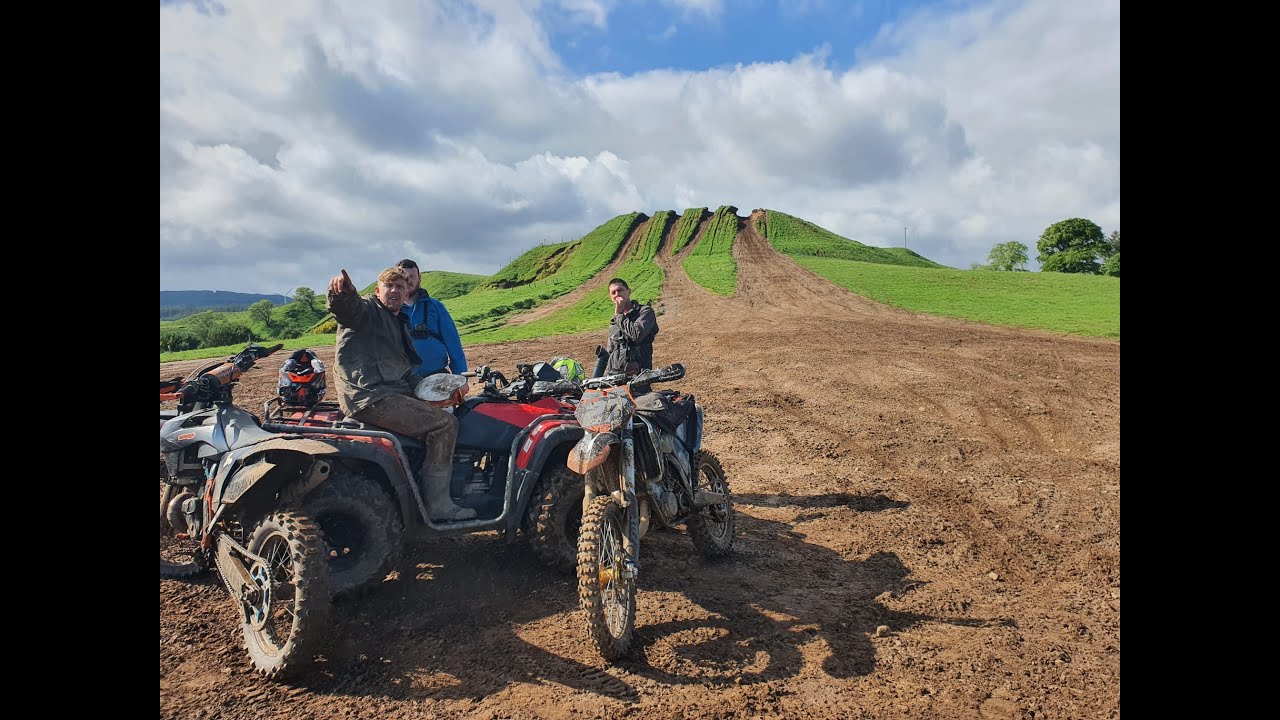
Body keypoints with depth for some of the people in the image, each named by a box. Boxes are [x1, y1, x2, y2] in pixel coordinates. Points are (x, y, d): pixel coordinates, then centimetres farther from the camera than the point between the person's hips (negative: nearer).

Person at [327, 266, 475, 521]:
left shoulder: (400, 324, 26)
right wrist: (341, 291, -50)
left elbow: (407, 369, 28)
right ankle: (438, 505, -13)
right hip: (371, 398, -10)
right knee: (445, 425, -17)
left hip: (395, 393, 10)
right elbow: (347, 307, -26)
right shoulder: (367, 310, -1)